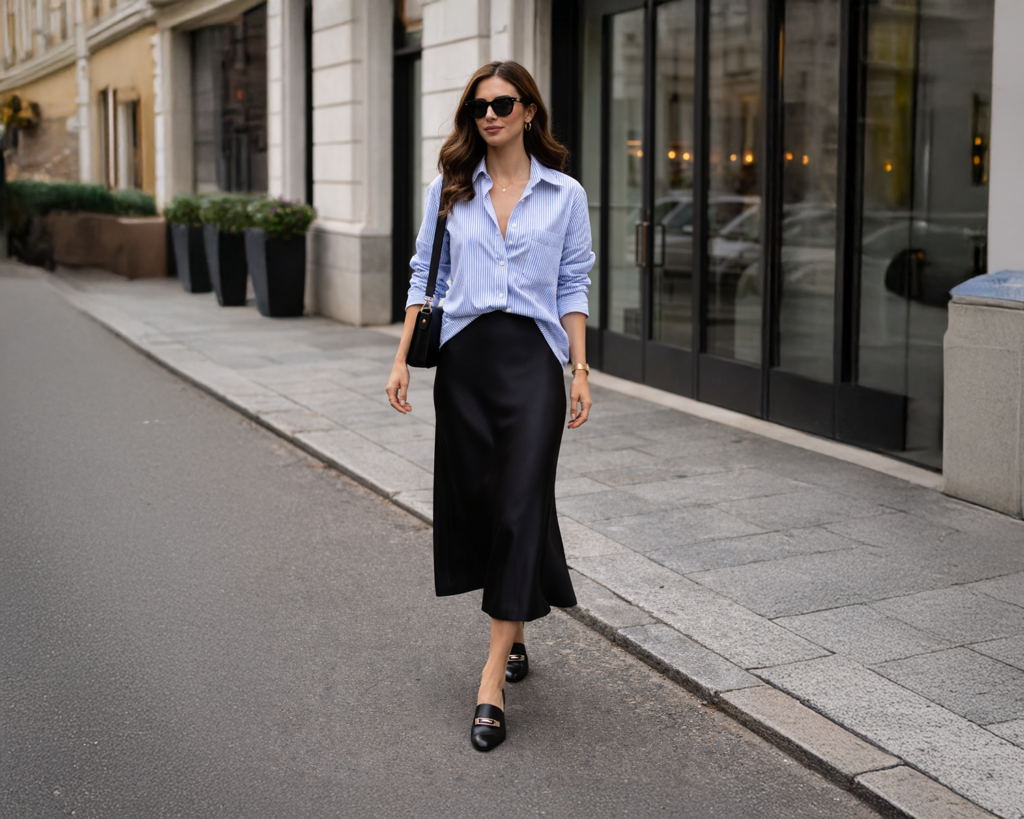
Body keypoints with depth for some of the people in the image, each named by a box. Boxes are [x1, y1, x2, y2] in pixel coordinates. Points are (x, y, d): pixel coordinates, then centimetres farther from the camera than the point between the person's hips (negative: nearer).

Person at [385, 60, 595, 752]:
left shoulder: (564, 195, 4)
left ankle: (493, 679, -10)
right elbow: (426, 277, 11)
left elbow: (573, 288, 6)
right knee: (474, 499, 7)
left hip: (532, 357, -3)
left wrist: (581, 370, 0)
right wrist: (403, 360, 4)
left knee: (521, 505, -11)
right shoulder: (448, 191, 8)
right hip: (463, 357, 3)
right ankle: (514, 637, 28)